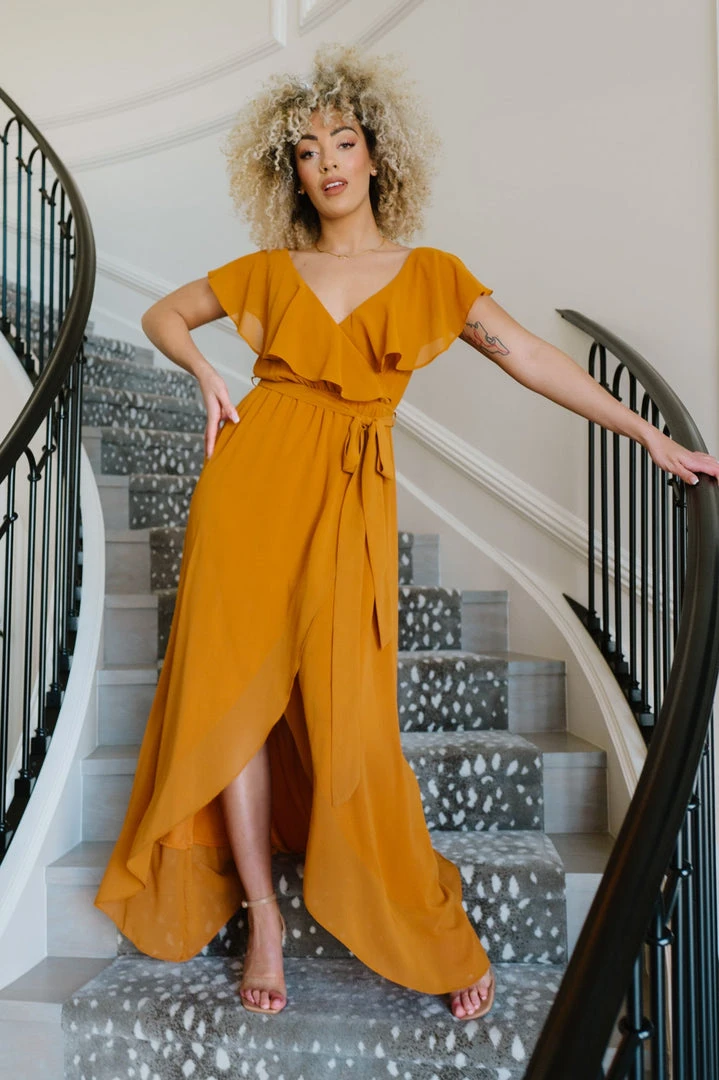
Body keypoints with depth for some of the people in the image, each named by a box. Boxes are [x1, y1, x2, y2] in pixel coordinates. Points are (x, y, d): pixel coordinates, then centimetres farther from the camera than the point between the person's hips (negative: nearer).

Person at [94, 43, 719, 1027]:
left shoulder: (433, 274, 12)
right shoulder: (270, 271, 14)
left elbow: (528, 357, 7)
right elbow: (163, 315, 25)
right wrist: (207, 374, 4)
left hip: (348, 498, -2)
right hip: (253, 475, 2)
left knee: (345, 713, -6)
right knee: (240, 689, -1)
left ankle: (429, 935, 12)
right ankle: (262, 917, 15)